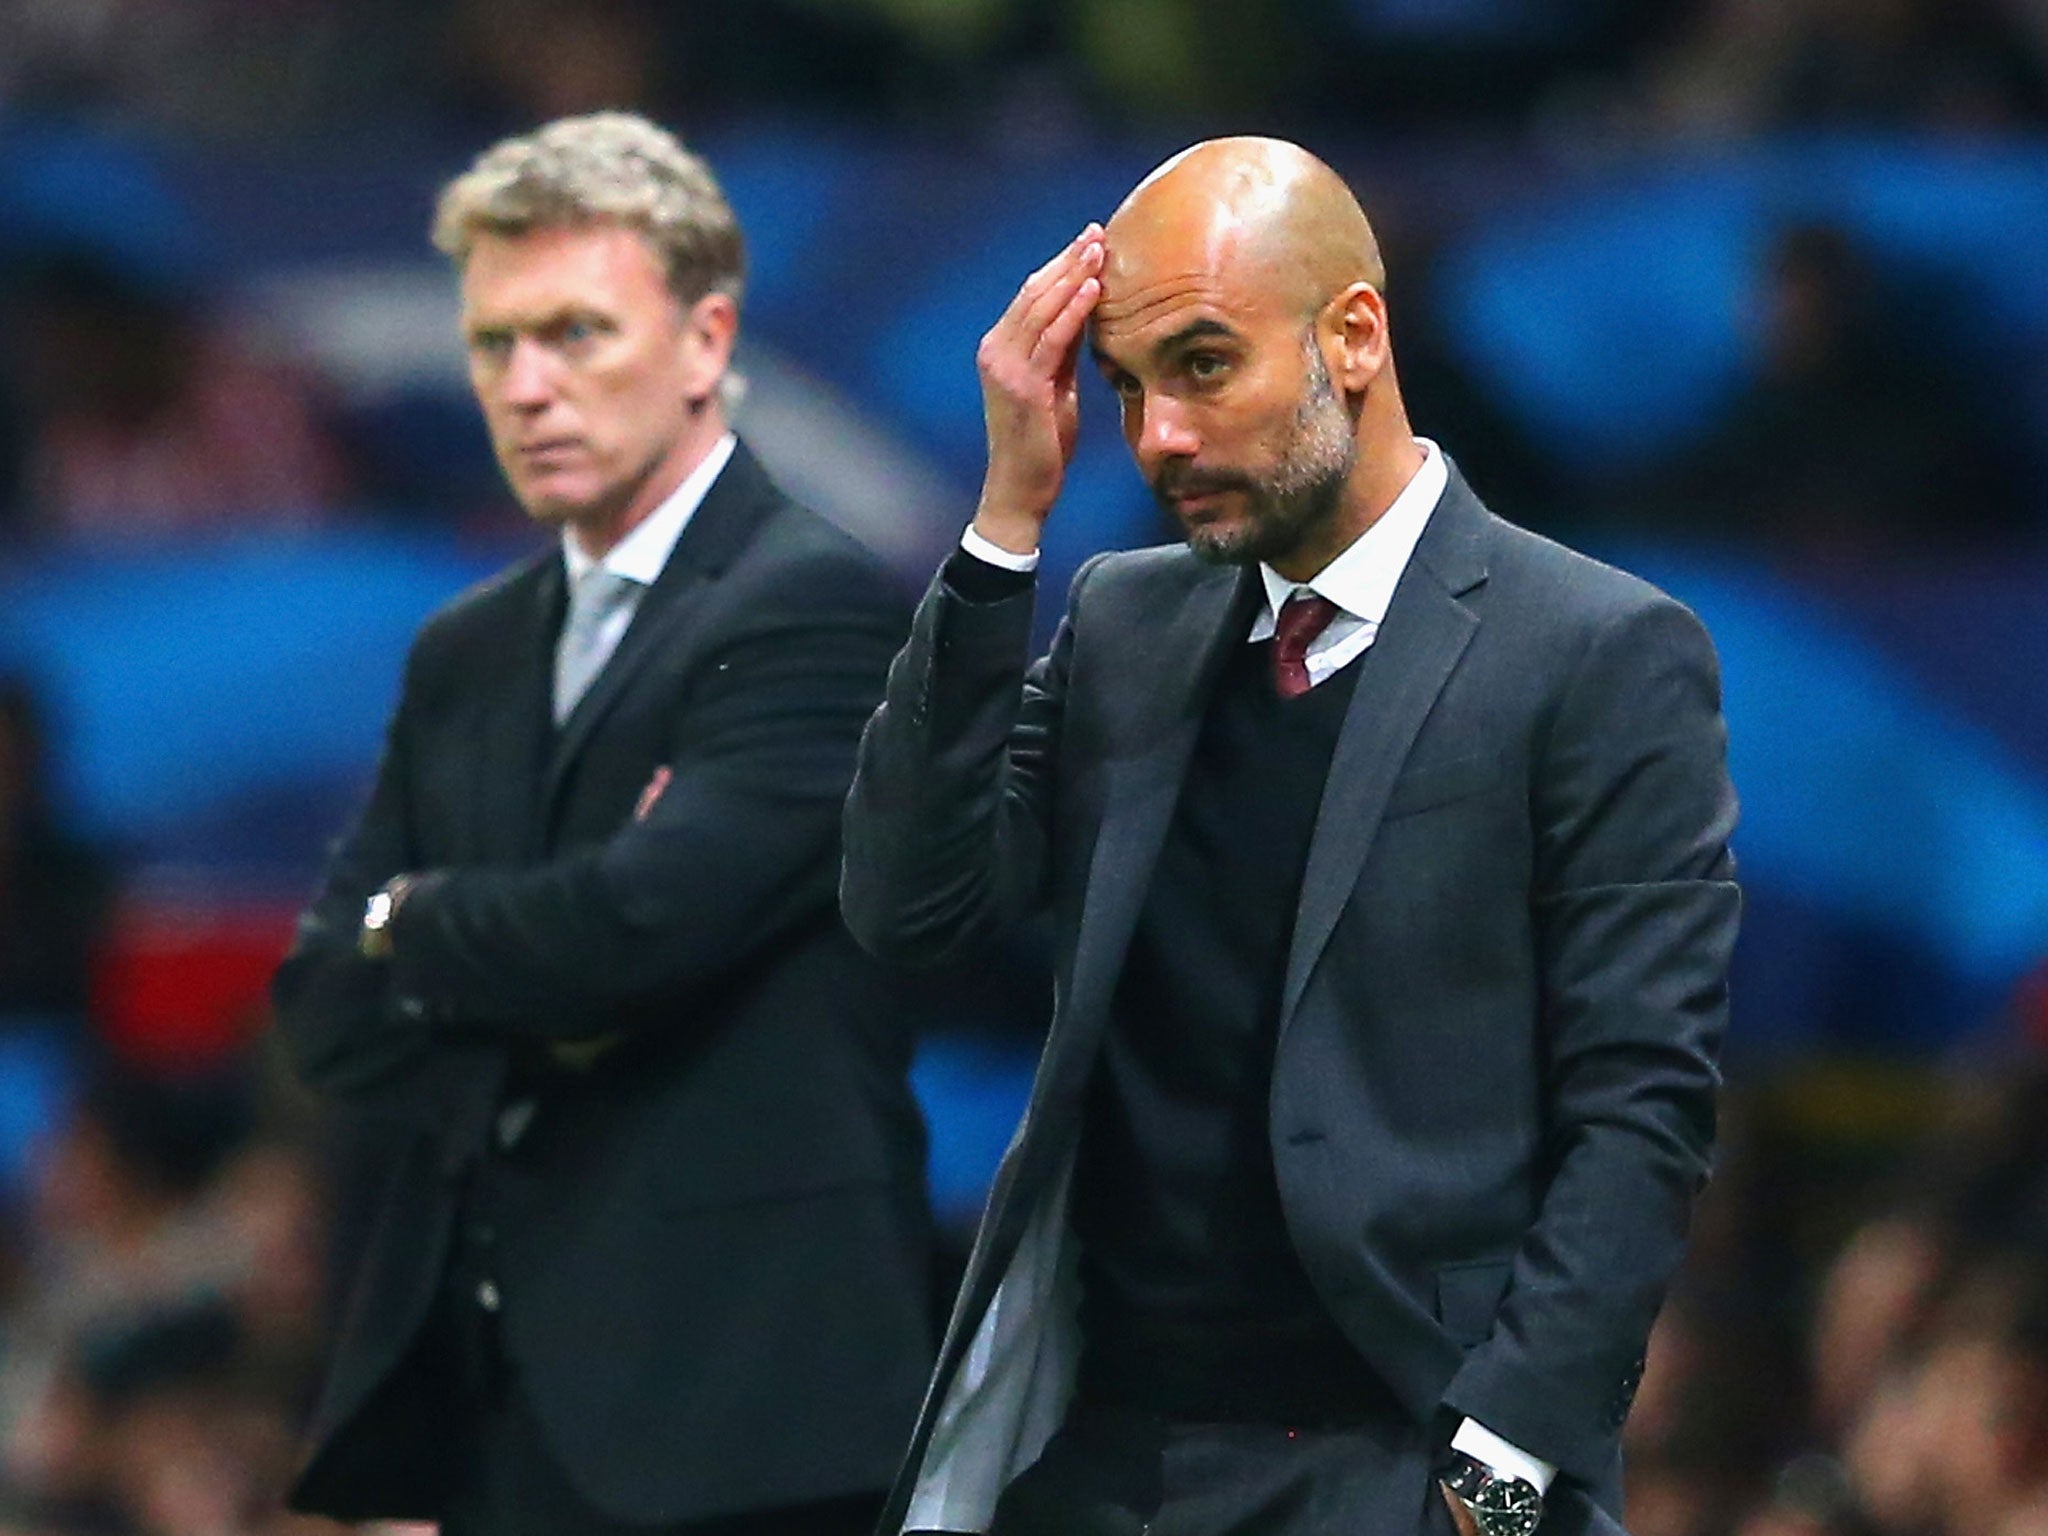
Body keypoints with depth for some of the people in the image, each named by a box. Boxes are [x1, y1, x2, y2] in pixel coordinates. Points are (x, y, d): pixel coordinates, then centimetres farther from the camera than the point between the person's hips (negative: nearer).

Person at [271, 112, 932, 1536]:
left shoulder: (817, 606, -6)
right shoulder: (471, 654, 18)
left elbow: (645, 919, -19)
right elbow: (328, 1002, 12)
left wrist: (414, 926, 0)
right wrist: (530, 1034, -8)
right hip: (498, 1398, 7)